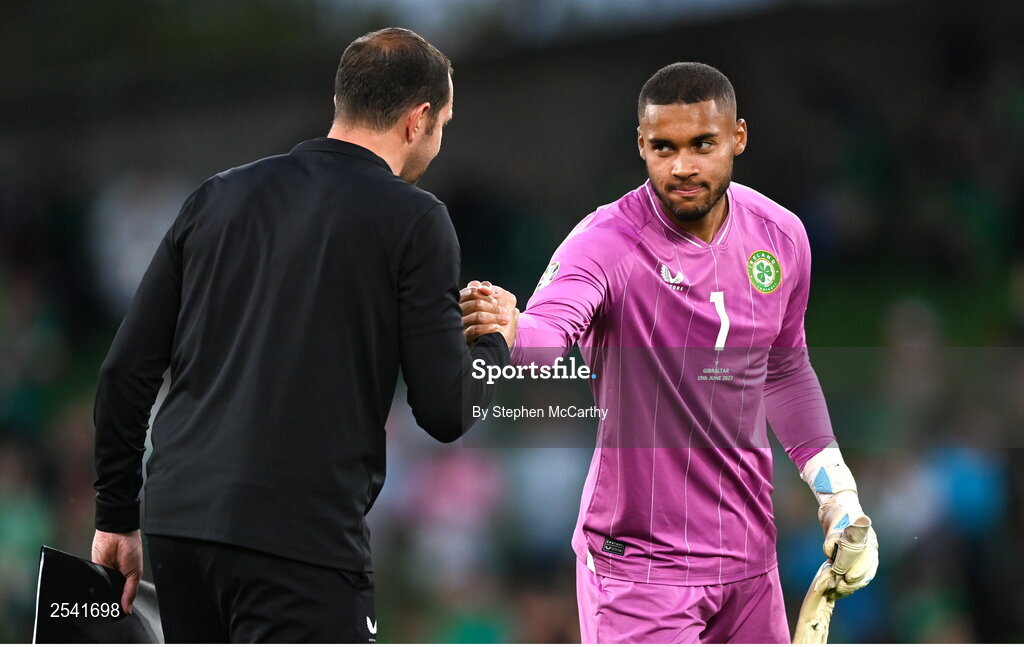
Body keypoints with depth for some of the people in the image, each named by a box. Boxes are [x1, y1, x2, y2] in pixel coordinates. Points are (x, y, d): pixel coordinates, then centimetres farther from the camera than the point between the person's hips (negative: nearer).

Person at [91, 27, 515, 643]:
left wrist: (116, 515, 21)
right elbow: (445, 410, -3)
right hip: (301, 539, -6)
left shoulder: (220, 196, 16)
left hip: (176, 521, 6)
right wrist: (495, 343, 17)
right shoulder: (412, 218, 0)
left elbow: (127, 371, 13)